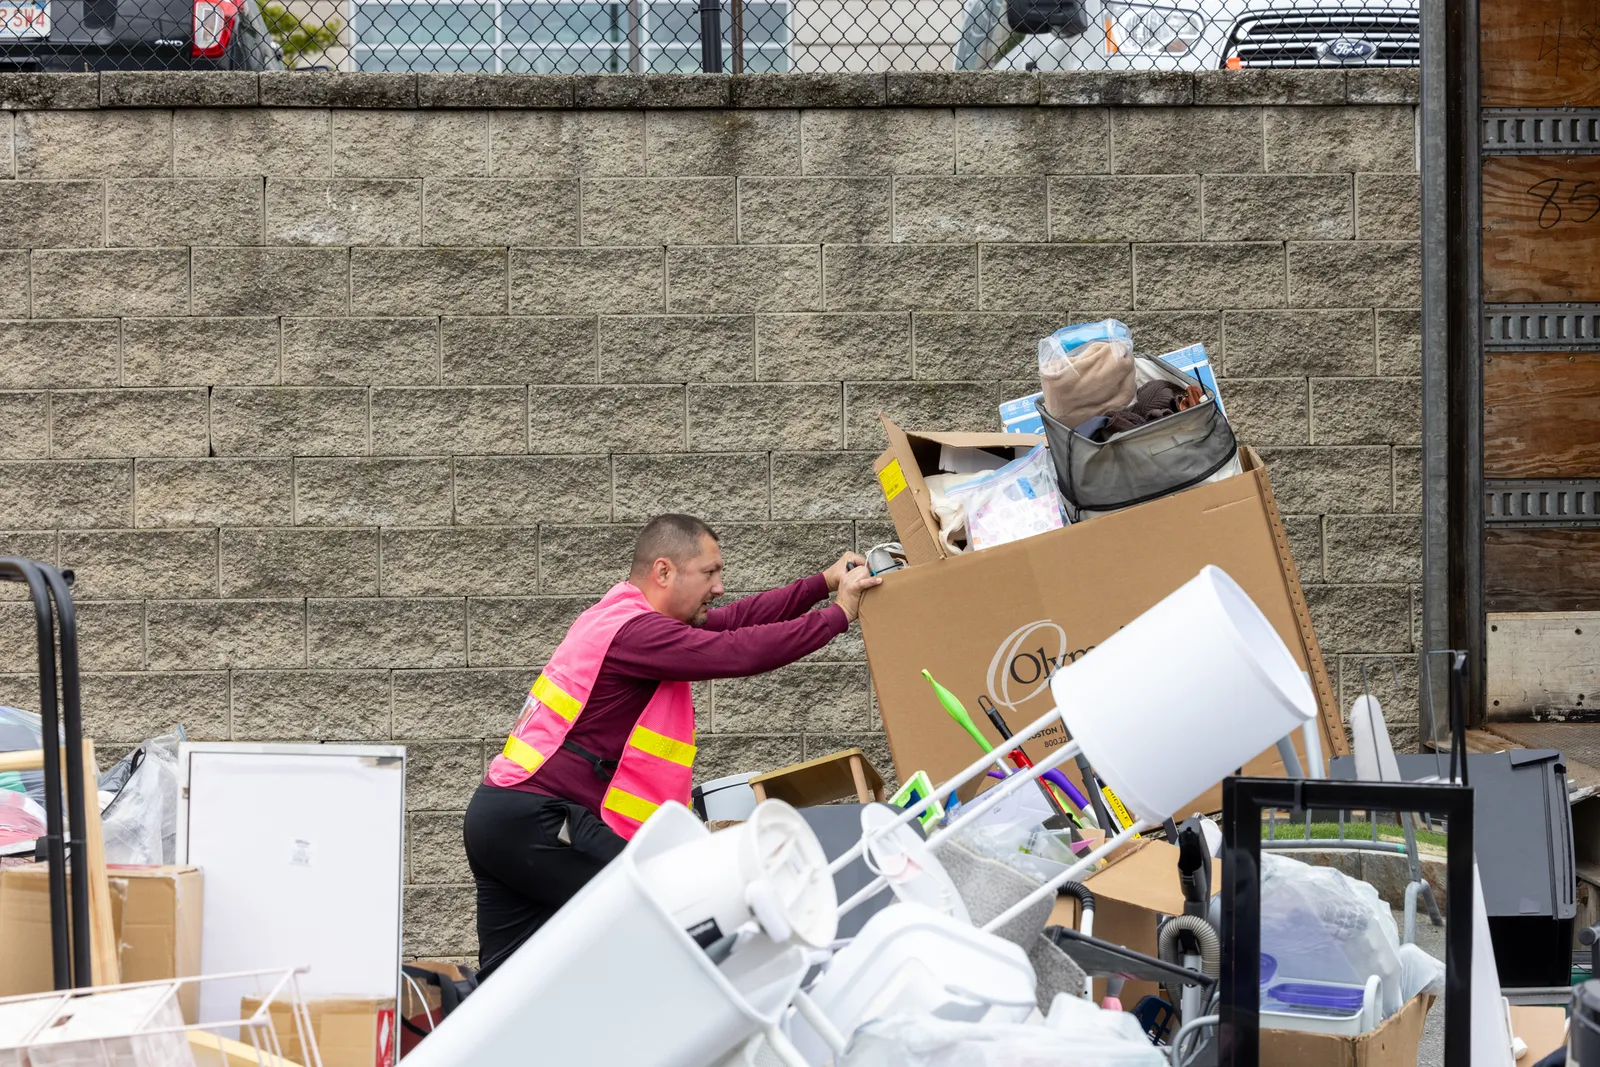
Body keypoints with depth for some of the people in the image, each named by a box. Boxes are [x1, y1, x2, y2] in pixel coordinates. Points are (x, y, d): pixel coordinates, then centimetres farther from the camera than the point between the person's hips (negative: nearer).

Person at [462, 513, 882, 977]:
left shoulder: (621, 615, 16)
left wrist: (825, 582, 16)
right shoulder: (635, 630, -15)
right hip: (534, 821, -11)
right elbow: (741, 652, -20)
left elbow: (735, 621, 18)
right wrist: (840, 613, -9)